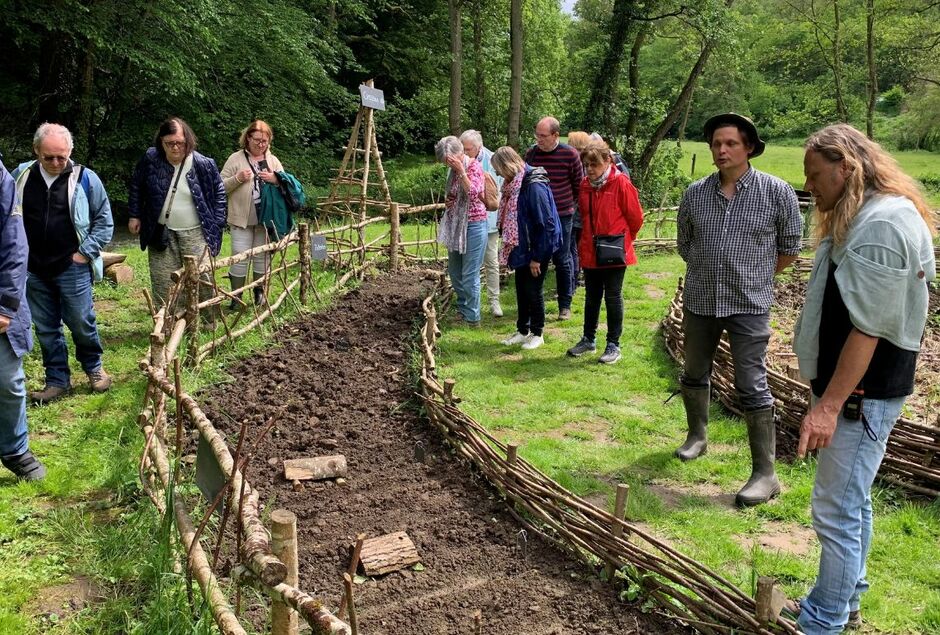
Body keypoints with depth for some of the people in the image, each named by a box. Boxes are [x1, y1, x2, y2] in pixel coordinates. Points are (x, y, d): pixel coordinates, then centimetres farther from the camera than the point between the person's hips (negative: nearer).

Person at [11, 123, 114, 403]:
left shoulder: (85, 178, -6)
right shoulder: (20, 176, 2)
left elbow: (104, 220, 0)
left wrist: (85, 252, -6)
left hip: (72, 268, -3)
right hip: (33, 270, 3)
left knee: (82, 324, 4)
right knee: (45, 329, 10)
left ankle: (94, 368, 27)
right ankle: (58, 380, 22)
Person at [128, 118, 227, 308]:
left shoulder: (204, 164, -10)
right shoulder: (150, 159, -5)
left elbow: (219, 192, 3)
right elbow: (136, 186, 13)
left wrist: (217, 224, 0)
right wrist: (135, 215, 13)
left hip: (196, 234, -2)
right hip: (161, 233, 2)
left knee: (203, 282, -4)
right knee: (163, 288, 6)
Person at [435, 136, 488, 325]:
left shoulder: (474, 166, -12)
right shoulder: (453, 170, 9)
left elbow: (473, 192, -27)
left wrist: (461, 171, -26)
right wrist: (447, 200, 4)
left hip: (473, 225, -8)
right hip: (456, 226, 8)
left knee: (470, 275, -5)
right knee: (454, 272, 17)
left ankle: (472, 317, 6)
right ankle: (462, 308, 33)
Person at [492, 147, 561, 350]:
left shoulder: (534, 186, -24)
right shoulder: (514, 184, 3)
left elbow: (546, 224, -23)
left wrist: (537, 257, -19)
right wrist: (509, 246, 11)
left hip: (537, 249, -8)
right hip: (521, 247, 8)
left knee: (533, 290, 3)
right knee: (521, 288, 14)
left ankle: (537, 333, 19)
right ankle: (522, 330, 28)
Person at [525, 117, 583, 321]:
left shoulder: (570, 154, -9)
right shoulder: (531, 153, -1)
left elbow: (579, 185, 3)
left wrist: (568, 204, 9)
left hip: (562, 216, -2)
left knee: (561, 260, 4)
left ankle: (565, 305, 15)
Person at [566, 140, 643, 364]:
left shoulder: (621, 183, -14)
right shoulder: (585, 185, 3)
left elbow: (635, 218, -7)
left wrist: (622, 239, 4)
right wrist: (587, 240, 12)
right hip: (590, 252, 5)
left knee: (612, 298, 4)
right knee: (591, 298, 16)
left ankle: (613, 345, 14)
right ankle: (588, 339, 29)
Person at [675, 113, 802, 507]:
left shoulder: (777, 193, -8)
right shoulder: (695, 194, 0)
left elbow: (789, 249, 3)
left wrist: (753, 275, 7)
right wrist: (708, 272, 12)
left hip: (749, 305, -4)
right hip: (699, 301, 4)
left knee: (752, 387, -5)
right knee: (694, 374, 18)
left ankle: (765, 474, 4)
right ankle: (697, 436, 42)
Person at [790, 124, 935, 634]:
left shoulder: (882, 223, -20)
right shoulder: (860, 217, 12)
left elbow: (868, 328, -24)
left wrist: (829, 405, -24)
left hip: (861, 395, -10)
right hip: (852, 389, 11)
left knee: (836, 512, -2)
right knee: (853, 501, 20)